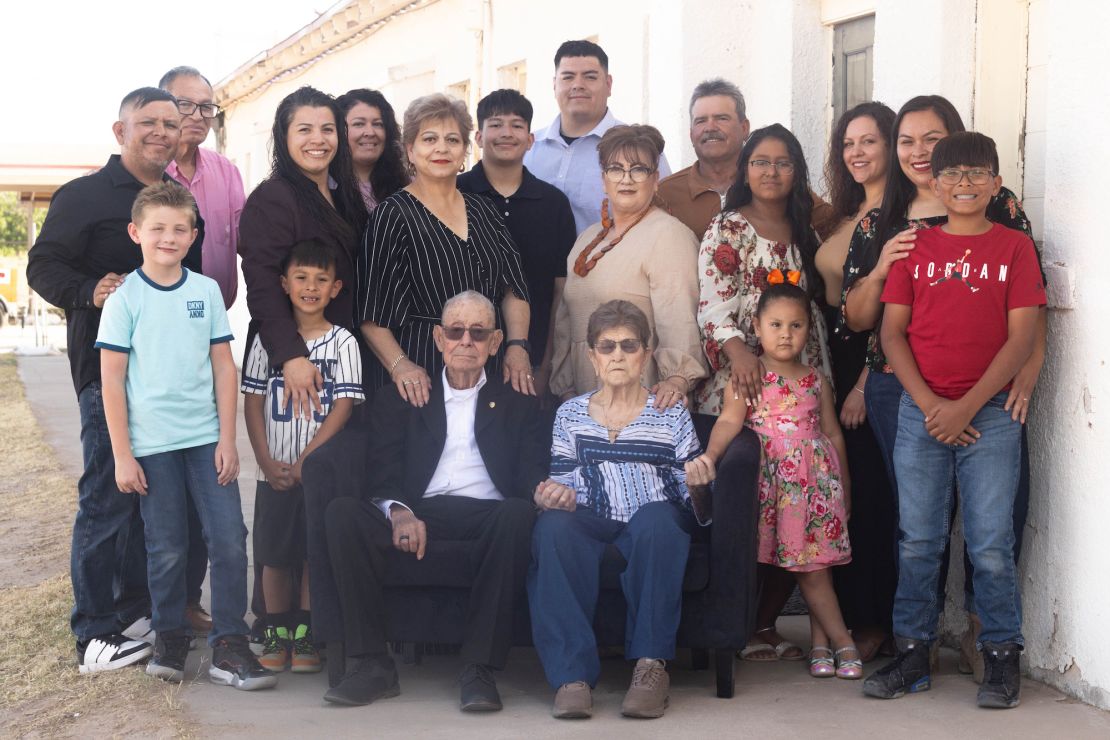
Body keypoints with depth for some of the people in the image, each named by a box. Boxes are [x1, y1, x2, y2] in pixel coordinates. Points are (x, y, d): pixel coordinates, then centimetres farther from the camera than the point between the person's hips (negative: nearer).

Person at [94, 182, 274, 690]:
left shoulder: (207, 291, 5)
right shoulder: (125, 299, -3)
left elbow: (224, 367, 6)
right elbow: (111, 379, -3)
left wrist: (227, 439, 0)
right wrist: (122, 455, -6)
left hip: (206, 439, 2)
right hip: (152, 445, -2)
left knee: (229, 539, -4)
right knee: (167, 549, 5)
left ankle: (229, 648, 3)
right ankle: (170, 640, 22)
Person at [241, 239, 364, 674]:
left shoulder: (342, 342, -1)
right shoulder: (268, 339, 5)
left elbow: (343, 407, -7)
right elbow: (253, 402, 4)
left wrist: (304, 461, -13)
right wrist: (267, 462, -6)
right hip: (274, 473, 2)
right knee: (275, 555, 6)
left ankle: (306, 636, 12)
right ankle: (277, 633, 18)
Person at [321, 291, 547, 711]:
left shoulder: (516, 404, 21)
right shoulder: (399, 400, 20)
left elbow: (532, 475, 8)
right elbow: (383, 476, 7)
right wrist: (399, 513, -16)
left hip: (487, 519, -1)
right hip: (417, 519, 1)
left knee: (518, 512, -35)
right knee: (343, 512, -27)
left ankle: (479, 669, -31)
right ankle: (371, 665, -24)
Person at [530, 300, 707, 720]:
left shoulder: (671, 414, 9)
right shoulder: (570, 414, 13)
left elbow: (689, 491, 7)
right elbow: (566, 486, 11)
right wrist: (556, 495, -12)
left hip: (656, 530, -1)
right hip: (593, 526, 1)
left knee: (655, 518, -38)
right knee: (552, 525, -34)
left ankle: (651, 664, -31)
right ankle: (572, 673, -36)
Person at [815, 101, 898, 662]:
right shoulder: (845, 217, 15)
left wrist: (864, 383, -16)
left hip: (876, 363, -7)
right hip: (833, 358, 8)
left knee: (869, 491, -3)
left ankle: (874, 624, 6)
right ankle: (845, 617, 17)